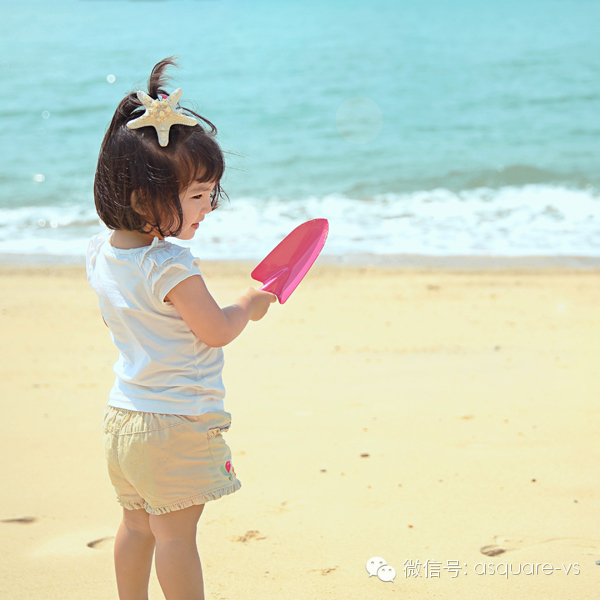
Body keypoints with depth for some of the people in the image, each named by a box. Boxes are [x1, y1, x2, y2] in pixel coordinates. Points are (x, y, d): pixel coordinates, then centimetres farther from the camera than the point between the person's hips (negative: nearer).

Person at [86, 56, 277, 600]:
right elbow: (217, 331, -14)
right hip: (175, 423, -8)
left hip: (123, 416, 8)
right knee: (177, 533, 1)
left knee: (137, 525, 18)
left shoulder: (101, 254, 3)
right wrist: (250, 305, 3)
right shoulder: (171, 268, -23)